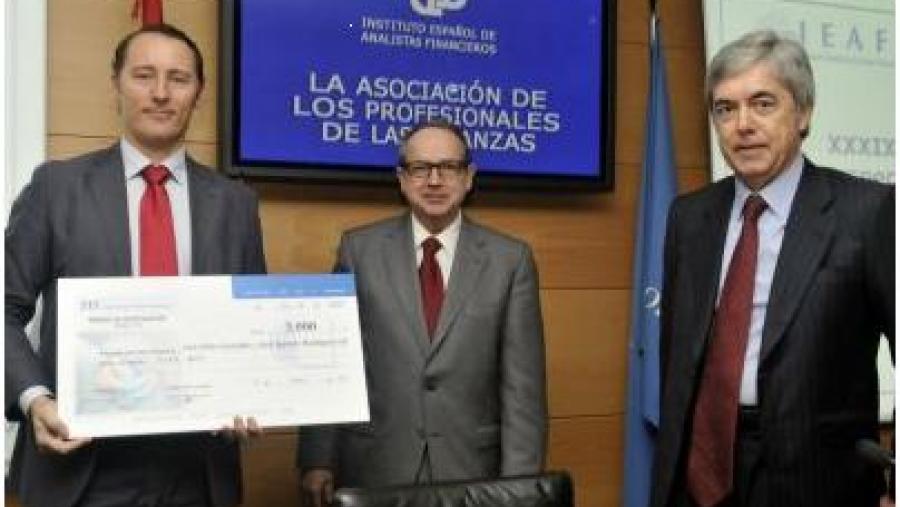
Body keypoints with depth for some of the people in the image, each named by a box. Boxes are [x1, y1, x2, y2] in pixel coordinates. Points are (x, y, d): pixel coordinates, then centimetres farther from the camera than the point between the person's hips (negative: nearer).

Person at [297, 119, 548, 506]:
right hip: (373, 470, 0)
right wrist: (317, 460, -2)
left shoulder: (511, 259, -2)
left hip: (470, 469, 0)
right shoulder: (359, 249, -1)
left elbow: (522, 385, -3)